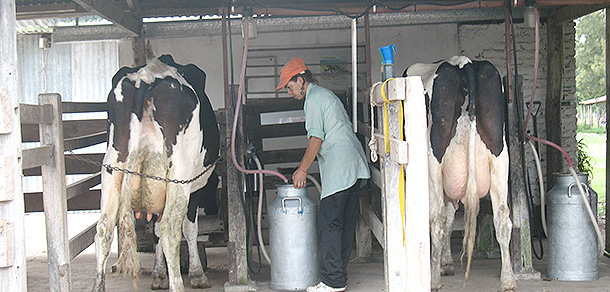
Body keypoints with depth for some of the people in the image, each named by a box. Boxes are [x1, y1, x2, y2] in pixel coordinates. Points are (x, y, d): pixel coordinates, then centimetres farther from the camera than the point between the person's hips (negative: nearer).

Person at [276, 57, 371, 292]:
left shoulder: (314, 99, -7)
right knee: (346, 222, 11)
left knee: (328, 222, -8)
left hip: (339, 167, -10)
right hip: (355, 165, 11)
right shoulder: (325, 94, 24)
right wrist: (303, 168, 25)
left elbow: (316, 139, -13)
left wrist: (302, 170, -6)